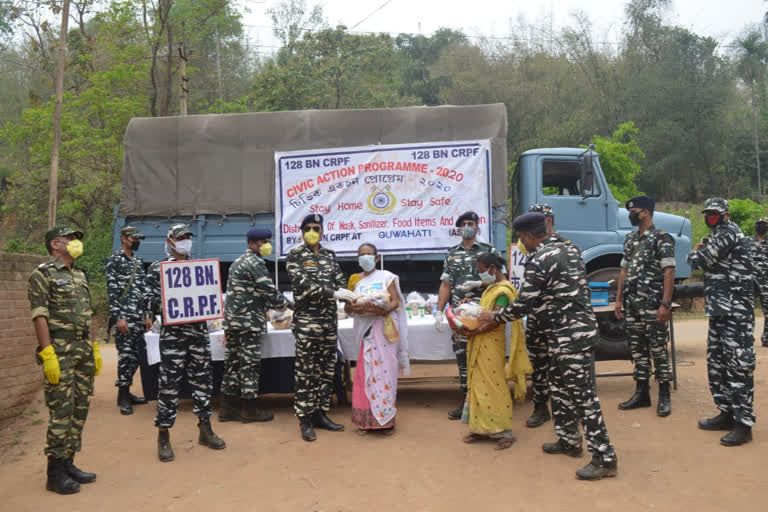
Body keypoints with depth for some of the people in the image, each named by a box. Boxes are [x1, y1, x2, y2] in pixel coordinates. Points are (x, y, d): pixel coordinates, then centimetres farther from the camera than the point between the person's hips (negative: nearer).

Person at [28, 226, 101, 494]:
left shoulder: (80, 274, 18)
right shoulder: (43, 274, -5)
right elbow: (39, 316, -12)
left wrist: (94, 347, 16)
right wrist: (47, 353, -19)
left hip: (84, 349, 8)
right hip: (60, 350, -8)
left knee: (80, 409, 10)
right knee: (61, 411, -6)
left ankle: (68, 463, 20)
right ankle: (55, 473, 2)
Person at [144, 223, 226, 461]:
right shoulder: (157, 268, 1)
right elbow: (149, 299, -3)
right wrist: (164, 307, -20)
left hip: (199, 332, 4)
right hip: (172, 334, -4)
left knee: (203, 380, 9)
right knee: (169, 384, -1)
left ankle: (205, 430, 22)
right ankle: (164, 437, 10)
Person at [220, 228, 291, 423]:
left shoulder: (239, 261, 19)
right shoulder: (255, 263, -12)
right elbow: (270, 290, -14)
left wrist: (270, 309, 22)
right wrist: (288, 305, 1)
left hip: (232, 319, 9)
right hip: (248, 321, -9)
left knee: (233, 362, 11)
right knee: (250, 363, -2)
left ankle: (228, 407, 15)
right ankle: (249, 409, 4)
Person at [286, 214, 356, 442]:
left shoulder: (330, 255, 12)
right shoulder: (295, 255, -4)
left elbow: (340, 282, 9)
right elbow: (304, 285, -16)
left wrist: (351, 298, -13)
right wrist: (334, 293, -23)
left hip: (330, 320, 5)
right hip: (307, 321, -5)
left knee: (327, 370, 10)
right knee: (306, 372, -1)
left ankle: (321, 414, 20)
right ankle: (305, 420, 7)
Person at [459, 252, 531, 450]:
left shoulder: (502, 290, -14)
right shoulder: (492, 287, 14)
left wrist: (474, 332, -19)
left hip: (491, 342, -9)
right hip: (480, 344, 9)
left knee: (495, 386, -4)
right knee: (480, 385, 11)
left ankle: (504, 432, 4)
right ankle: (482, 428, 19)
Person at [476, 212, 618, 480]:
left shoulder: (539, 260, -16)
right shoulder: (567, 249, 12)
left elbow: (523, 305, -13)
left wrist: (495, 317, 2)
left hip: (569, 336, -10)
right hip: (578, 329, 10)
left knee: (583, 394, -6)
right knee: (559, 386, 20)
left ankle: (605, 458, -2)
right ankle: (569, 440, 31)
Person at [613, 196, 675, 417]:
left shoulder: (662, 239, -7)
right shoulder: (629, 239, 15)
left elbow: (669, 273, -13)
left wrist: (665, 304, -19)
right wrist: (619, 299, 13)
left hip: (652, 304, -7)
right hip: (632, 304, 7)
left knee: (658, 348, -2)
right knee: (637, 348, 11)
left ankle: (664, 396, 9)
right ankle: (641, 393, 20)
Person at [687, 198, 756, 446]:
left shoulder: (728, 232, -11)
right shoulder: (719, 235, 20)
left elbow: (697, 261, -17)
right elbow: (710, 264, 21)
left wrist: (695, 252, 4)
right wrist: (701, 252, 4)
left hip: (736, 310, -10)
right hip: (720, 309, 10)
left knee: (738, 364, -8)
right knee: (716, 362, 14)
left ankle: (743, 424, -4)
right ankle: (728, 413, 23)